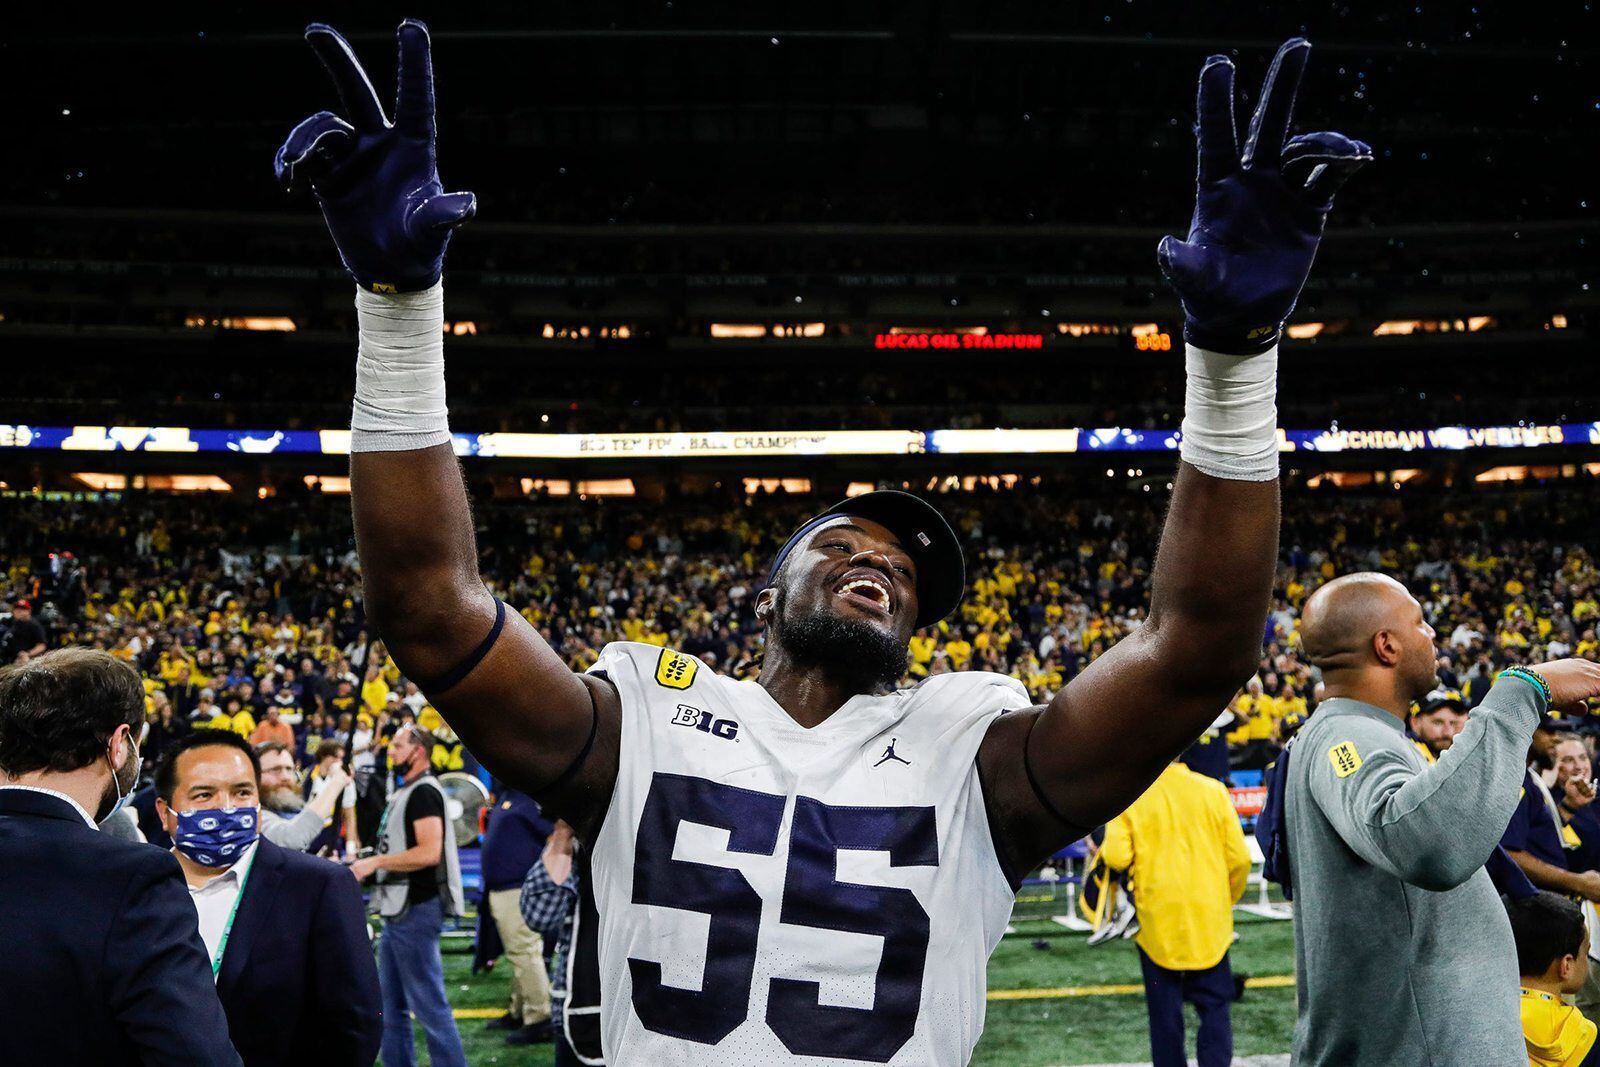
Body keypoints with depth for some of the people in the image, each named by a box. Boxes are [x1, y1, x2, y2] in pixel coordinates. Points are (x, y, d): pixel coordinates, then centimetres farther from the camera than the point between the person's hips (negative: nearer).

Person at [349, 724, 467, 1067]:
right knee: (392, 1007, 15)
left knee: (429, 1006, -7)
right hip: (399, 911, 10)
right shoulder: (405, 792, 18)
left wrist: (375, 862, -17)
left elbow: (429, 852, -24)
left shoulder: (424, 791, -13)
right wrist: (370, 865, 12)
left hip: (418, 910, -10)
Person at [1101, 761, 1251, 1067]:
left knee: (1164, 1010, 10)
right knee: (1215, 1007, 9)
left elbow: (1116, 857, -18)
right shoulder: (1213, 790, -2)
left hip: (1156, 921, -1)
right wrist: (1226, 901, 13)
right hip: (1209, 921, 1)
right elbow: (1239, 858, -3)